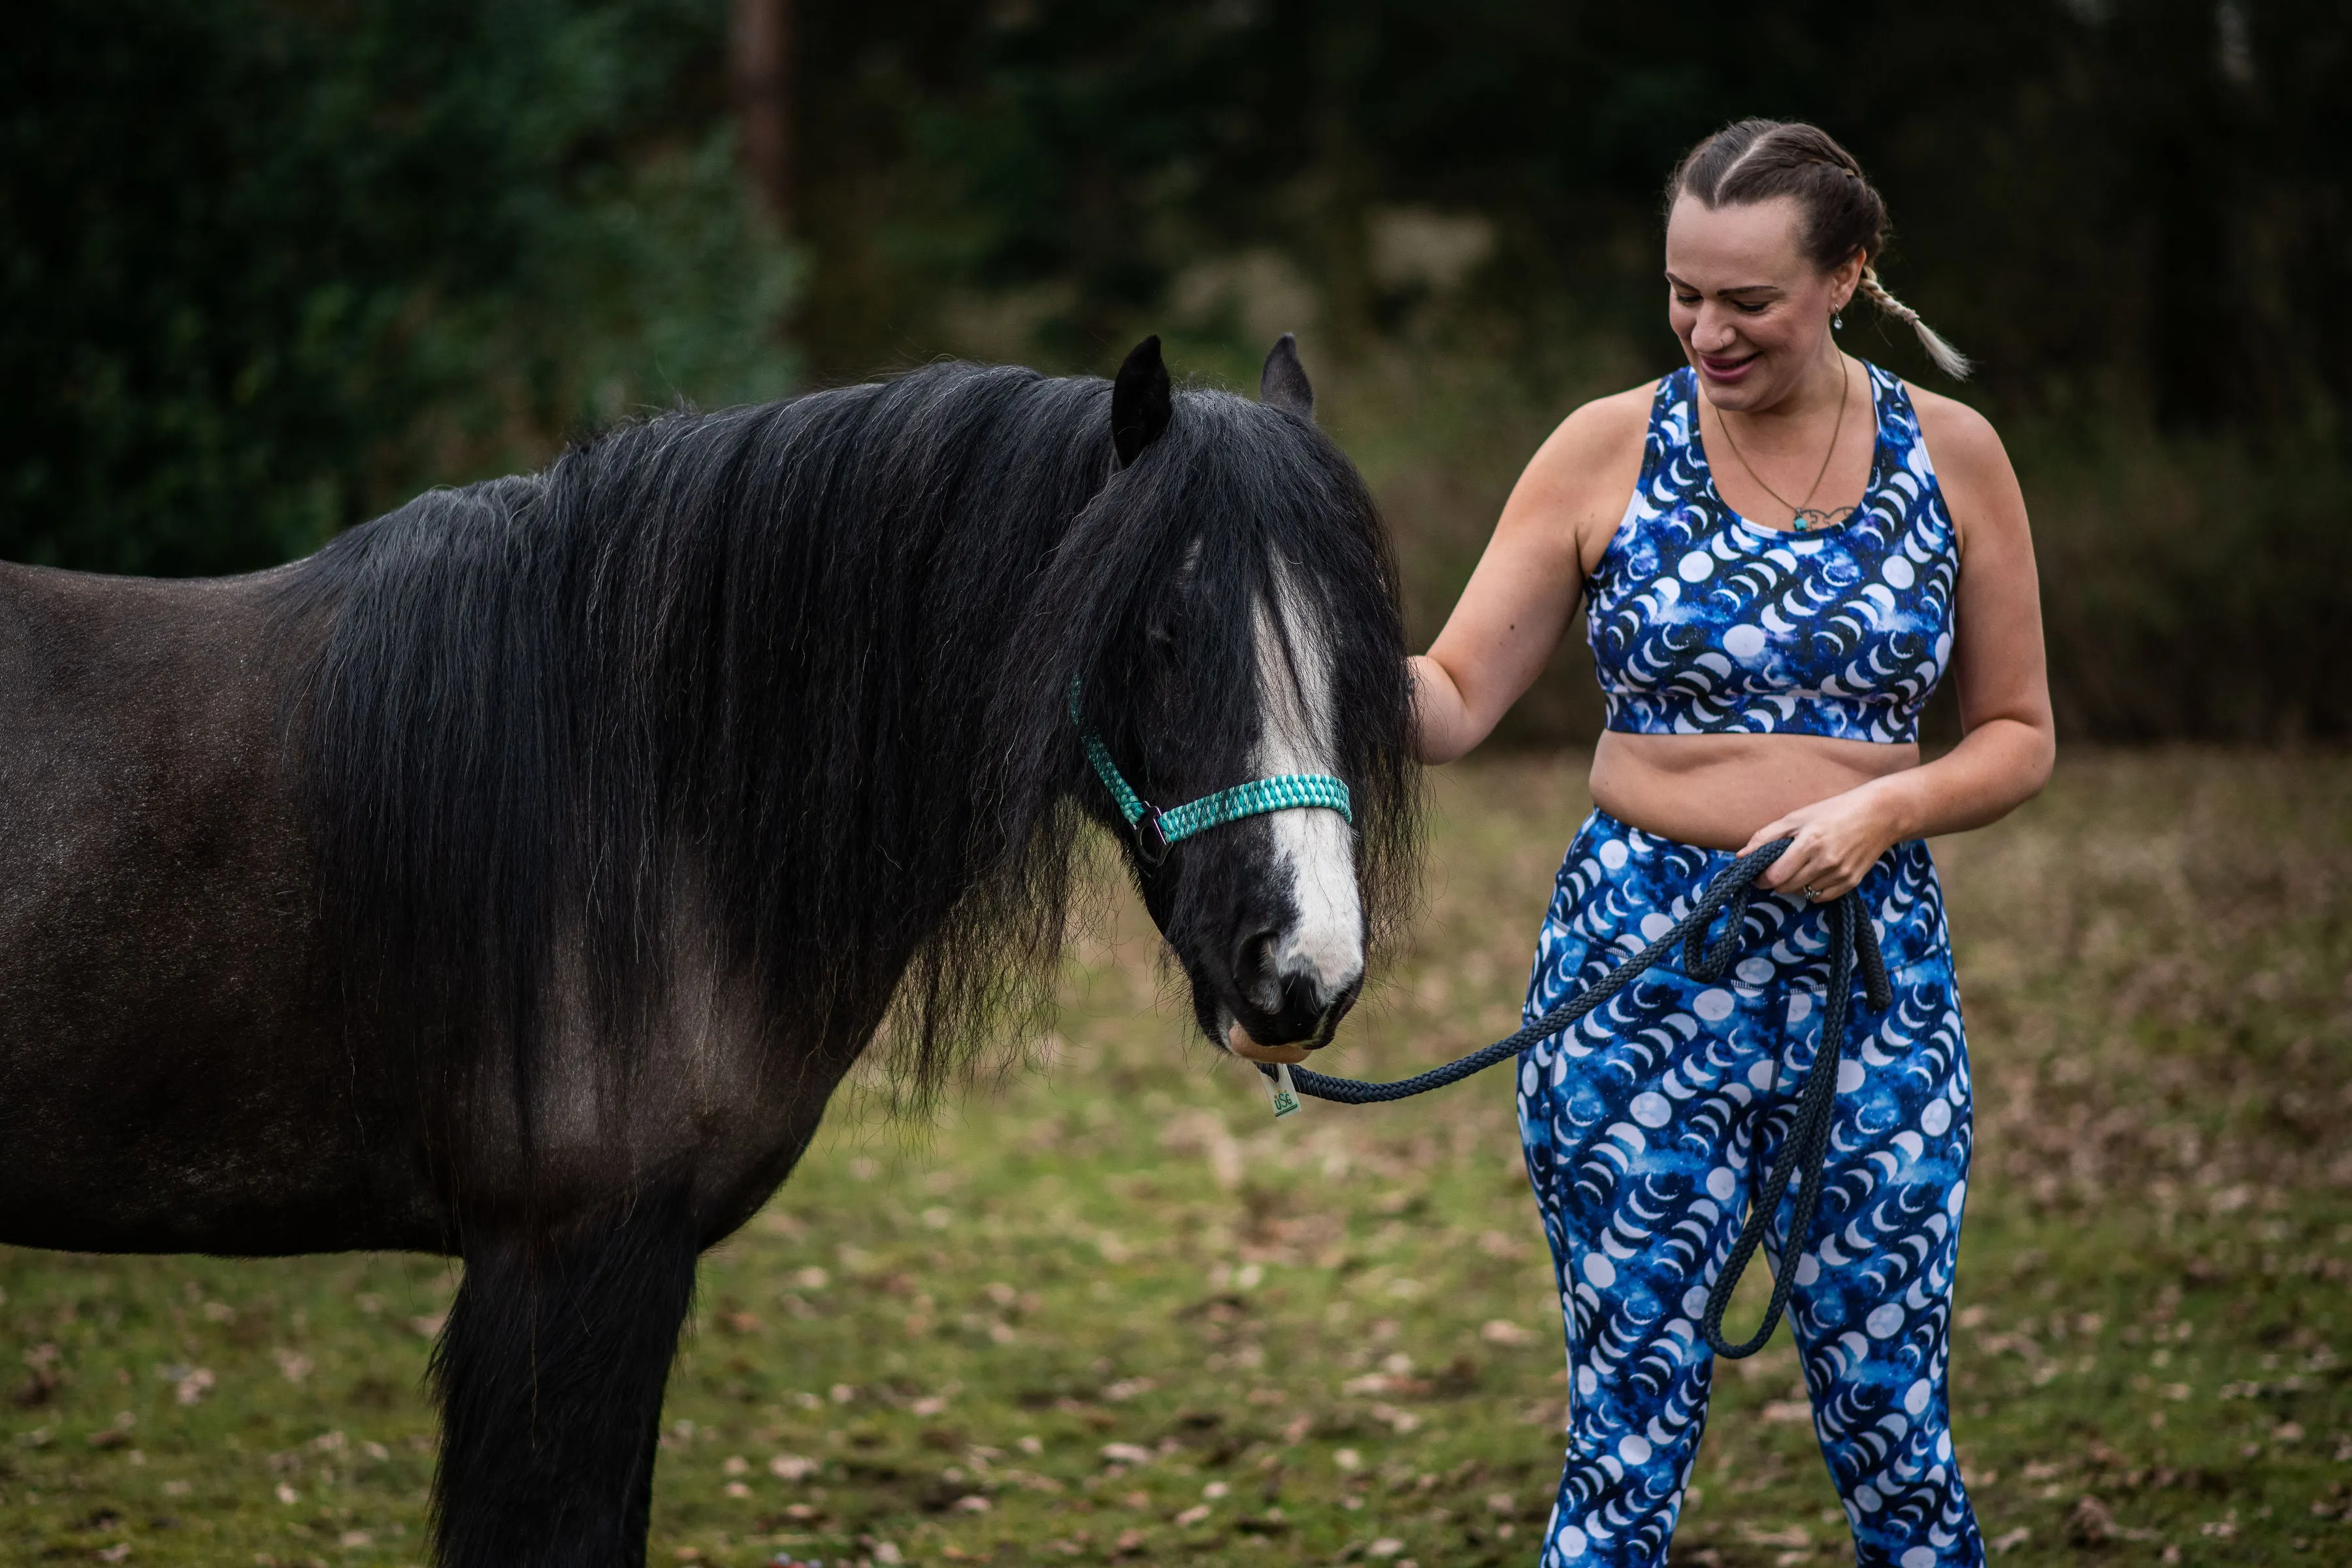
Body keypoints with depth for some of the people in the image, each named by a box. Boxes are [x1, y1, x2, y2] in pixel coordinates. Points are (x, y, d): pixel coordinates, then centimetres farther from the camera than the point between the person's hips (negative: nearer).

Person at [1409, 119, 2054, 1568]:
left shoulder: (1949, 454, 2)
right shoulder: (1611, 450, -1)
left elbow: (2021, 735, 7)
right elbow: (1455, 702, -3)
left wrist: (1886, 804, -12)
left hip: (1878, 969, 1)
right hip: (1640, 969, -1)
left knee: (1892, 1434, 6)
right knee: (1630, 1436, 1)